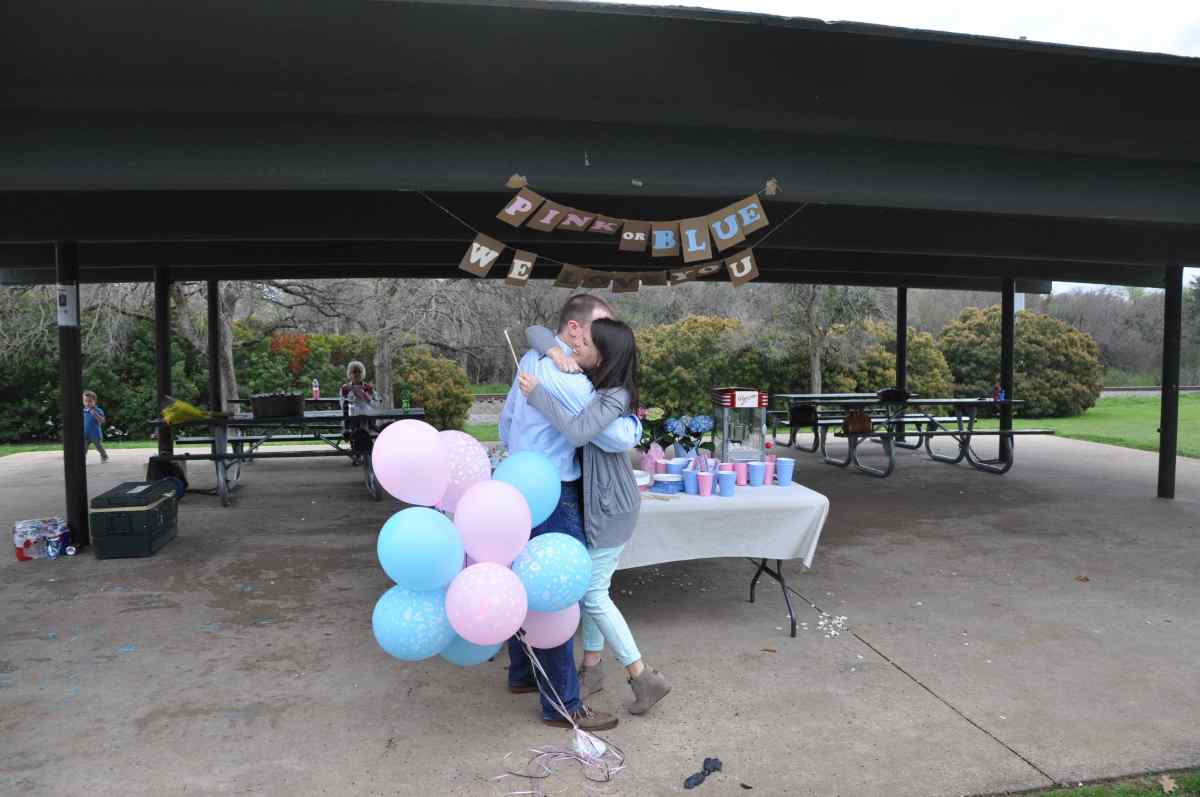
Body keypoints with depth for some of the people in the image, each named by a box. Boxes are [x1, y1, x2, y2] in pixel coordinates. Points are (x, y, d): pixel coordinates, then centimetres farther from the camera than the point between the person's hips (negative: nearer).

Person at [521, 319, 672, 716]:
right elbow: (535, 332, 0)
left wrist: (538, 394, -31)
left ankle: (643, 677, 8)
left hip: (610, 506, -8)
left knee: (593, 592, -3)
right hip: (594, 500, 8)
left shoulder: (615, 397, -22)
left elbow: (579, 430, -40)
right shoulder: (580, 377, 0)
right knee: (593, 586, 16)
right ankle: (591, 668, 30)